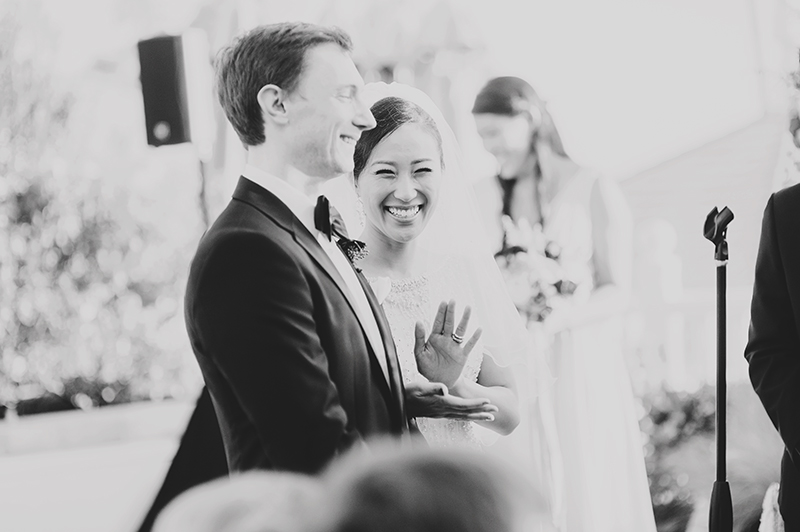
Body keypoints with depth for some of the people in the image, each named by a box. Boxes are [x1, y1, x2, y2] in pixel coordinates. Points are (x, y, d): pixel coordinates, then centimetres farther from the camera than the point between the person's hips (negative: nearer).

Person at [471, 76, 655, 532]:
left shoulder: (594, 192, -2)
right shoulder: (485, 198, 7)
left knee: (589, 492, 0)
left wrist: (551, 322, -18)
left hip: (580, 369, -2)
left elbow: (617, 292, -4)